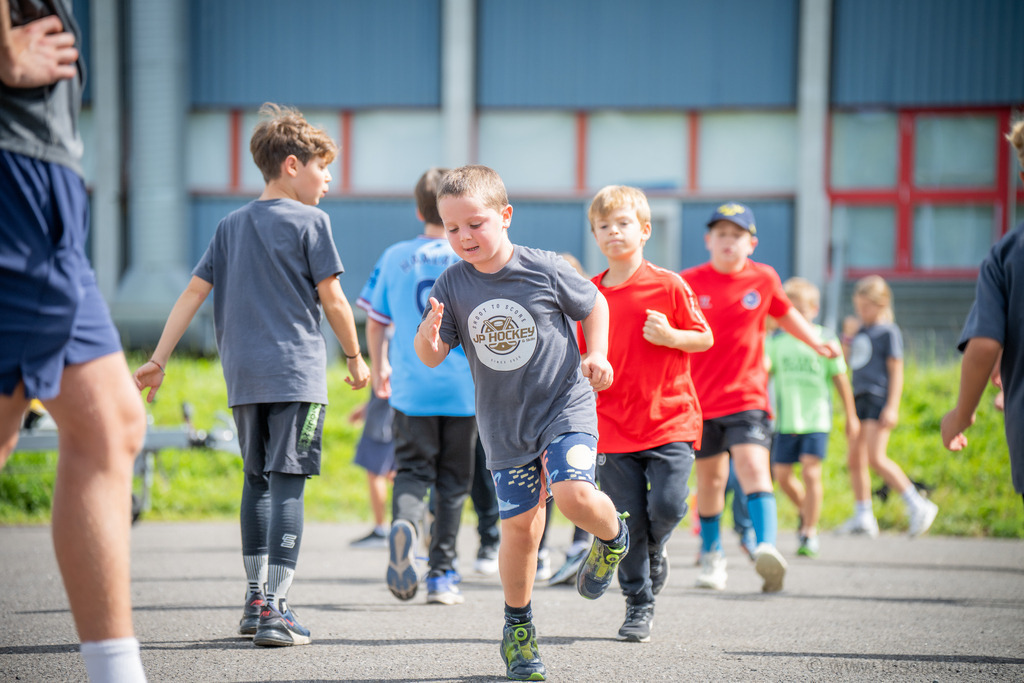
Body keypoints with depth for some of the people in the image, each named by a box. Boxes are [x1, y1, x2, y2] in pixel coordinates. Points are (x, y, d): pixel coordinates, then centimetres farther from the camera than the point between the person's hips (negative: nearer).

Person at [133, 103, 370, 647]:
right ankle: (274, 609, -14)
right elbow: (332, 300, -3)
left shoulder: (232, 225, 13)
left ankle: (256, 599, 22)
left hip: (243, 377, 6)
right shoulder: (309, 221, -3)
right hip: (296, 373, -6)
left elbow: (193, 293, 9)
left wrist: (158, 360, 9)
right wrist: (355, 358, 10)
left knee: (257, 480, 17)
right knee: (286, 485, -8)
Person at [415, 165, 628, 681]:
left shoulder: (544, 270, -10)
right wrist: (429, 334, -23)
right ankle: (517, 628, 20)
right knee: (519, 524, 1)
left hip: (565, 406, -3)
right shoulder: (452, 285, -4)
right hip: (504, 424, 3)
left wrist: (597, 354, -7)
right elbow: (432, 358, -2)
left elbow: (593, 305, 7)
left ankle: (612, 538, 10)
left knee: (573, 494, -25)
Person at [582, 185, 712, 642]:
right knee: (627, 522, 0)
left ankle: (655, 547, 22)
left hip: (670, 420, -2)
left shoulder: (668, 286, -3)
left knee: (667, 506, -14)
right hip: (613, 428, 2)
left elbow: (705, 338, 2)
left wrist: (669, 336, -15)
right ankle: (638, 606, 14)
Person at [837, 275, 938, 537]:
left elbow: (896, 371, -11)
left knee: (876, 457, -19)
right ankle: (863, 517, 13)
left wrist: (892, 407, -17)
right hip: (860, 399, 9)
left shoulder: (889, 331, -7)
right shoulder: (861, 332, 17)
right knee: (855, 459, 6)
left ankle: (918, 506, -15)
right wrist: (848, 343, 11)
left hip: (879, 399, -9)